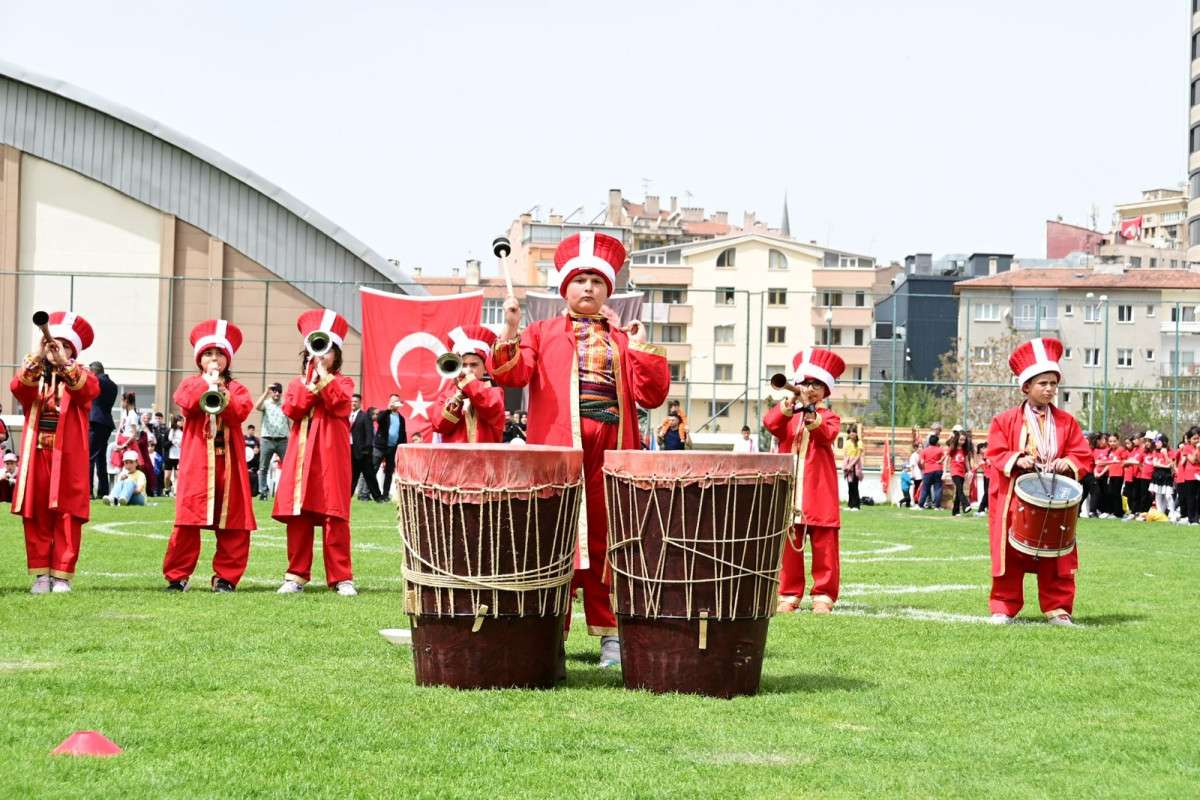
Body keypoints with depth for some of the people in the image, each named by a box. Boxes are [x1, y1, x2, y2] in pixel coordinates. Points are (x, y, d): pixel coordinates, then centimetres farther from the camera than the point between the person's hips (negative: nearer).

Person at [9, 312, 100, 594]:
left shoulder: (81, 376, 6)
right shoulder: (34, 376, 11)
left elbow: (90, 388, -18)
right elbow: (18, 387, -12)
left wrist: (64, 362, -32)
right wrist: (37, 358, -28)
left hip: (68, 461, -2)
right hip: (36, 457, 2)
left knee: (67, 517, -2)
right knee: (35, 517, 2)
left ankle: (62, 575, 1)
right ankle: (40, 574, 8)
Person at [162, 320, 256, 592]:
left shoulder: (236, 388, 13)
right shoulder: (191, 383, 11)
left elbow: (241, 411, -7)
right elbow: (185, 402, -11)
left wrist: (224, 398, -20)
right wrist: (206, 384, -17)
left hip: (228, 460, 2)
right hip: (197, 461, -2)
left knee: (233, 521, 1)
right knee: (188, 520, -6)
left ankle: (226, 576, 8)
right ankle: (177, 576, 1)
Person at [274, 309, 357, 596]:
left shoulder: (342, 383, 8)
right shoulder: (297, 384, 16)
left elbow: (338, 405, -12)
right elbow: (292, 410, -2)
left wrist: (323, 374, -10)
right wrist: (311, 382, -6)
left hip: (330, 456, -3)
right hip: (302, 455, 3)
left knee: (334, 516, -5)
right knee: (298, 516, 1)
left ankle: (341, 577, -2)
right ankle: (296, 575, 8)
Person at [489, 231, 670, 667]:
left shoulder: (624, 338, 16)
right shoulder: (542, 332, 12)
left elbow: (652, 395, 7)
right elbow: (512, 374, -4)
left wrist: (641, 347, -4)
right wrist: (510, 330, -18)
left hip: (610, 452, 2)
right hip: (555, 450, -2)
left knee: (606, 543, 4)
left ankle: (610, 634, 9)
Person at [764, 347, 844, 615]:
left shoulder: (828, 417, 6)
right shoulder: (786, 417, 11)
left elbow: (828, 435, -16)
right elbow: (770, 423, -12)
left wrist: (815, 423, -37)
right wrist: (786, 409, -31)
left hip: (820, 495, -2)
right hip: (789, 493, 2)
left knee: (824, 547, 0)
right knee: (789, 546, 5)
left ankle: (823, 595, 5)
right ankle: (789, 595, 11)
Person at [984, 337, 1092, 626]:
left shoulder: (1067, 422, 7)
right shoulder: (1005, 421, 2)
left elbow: (1083, 456, 5)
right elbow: (996, 454, -1)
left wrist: (1069, 463, -16)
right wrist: (1016, 460, -20)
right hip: (1014, 501, -1)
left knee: (1056, 556, 1)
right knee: (1011, 556, 0)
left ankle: (1058, 608, 9)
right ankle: (1004, 607, 9)